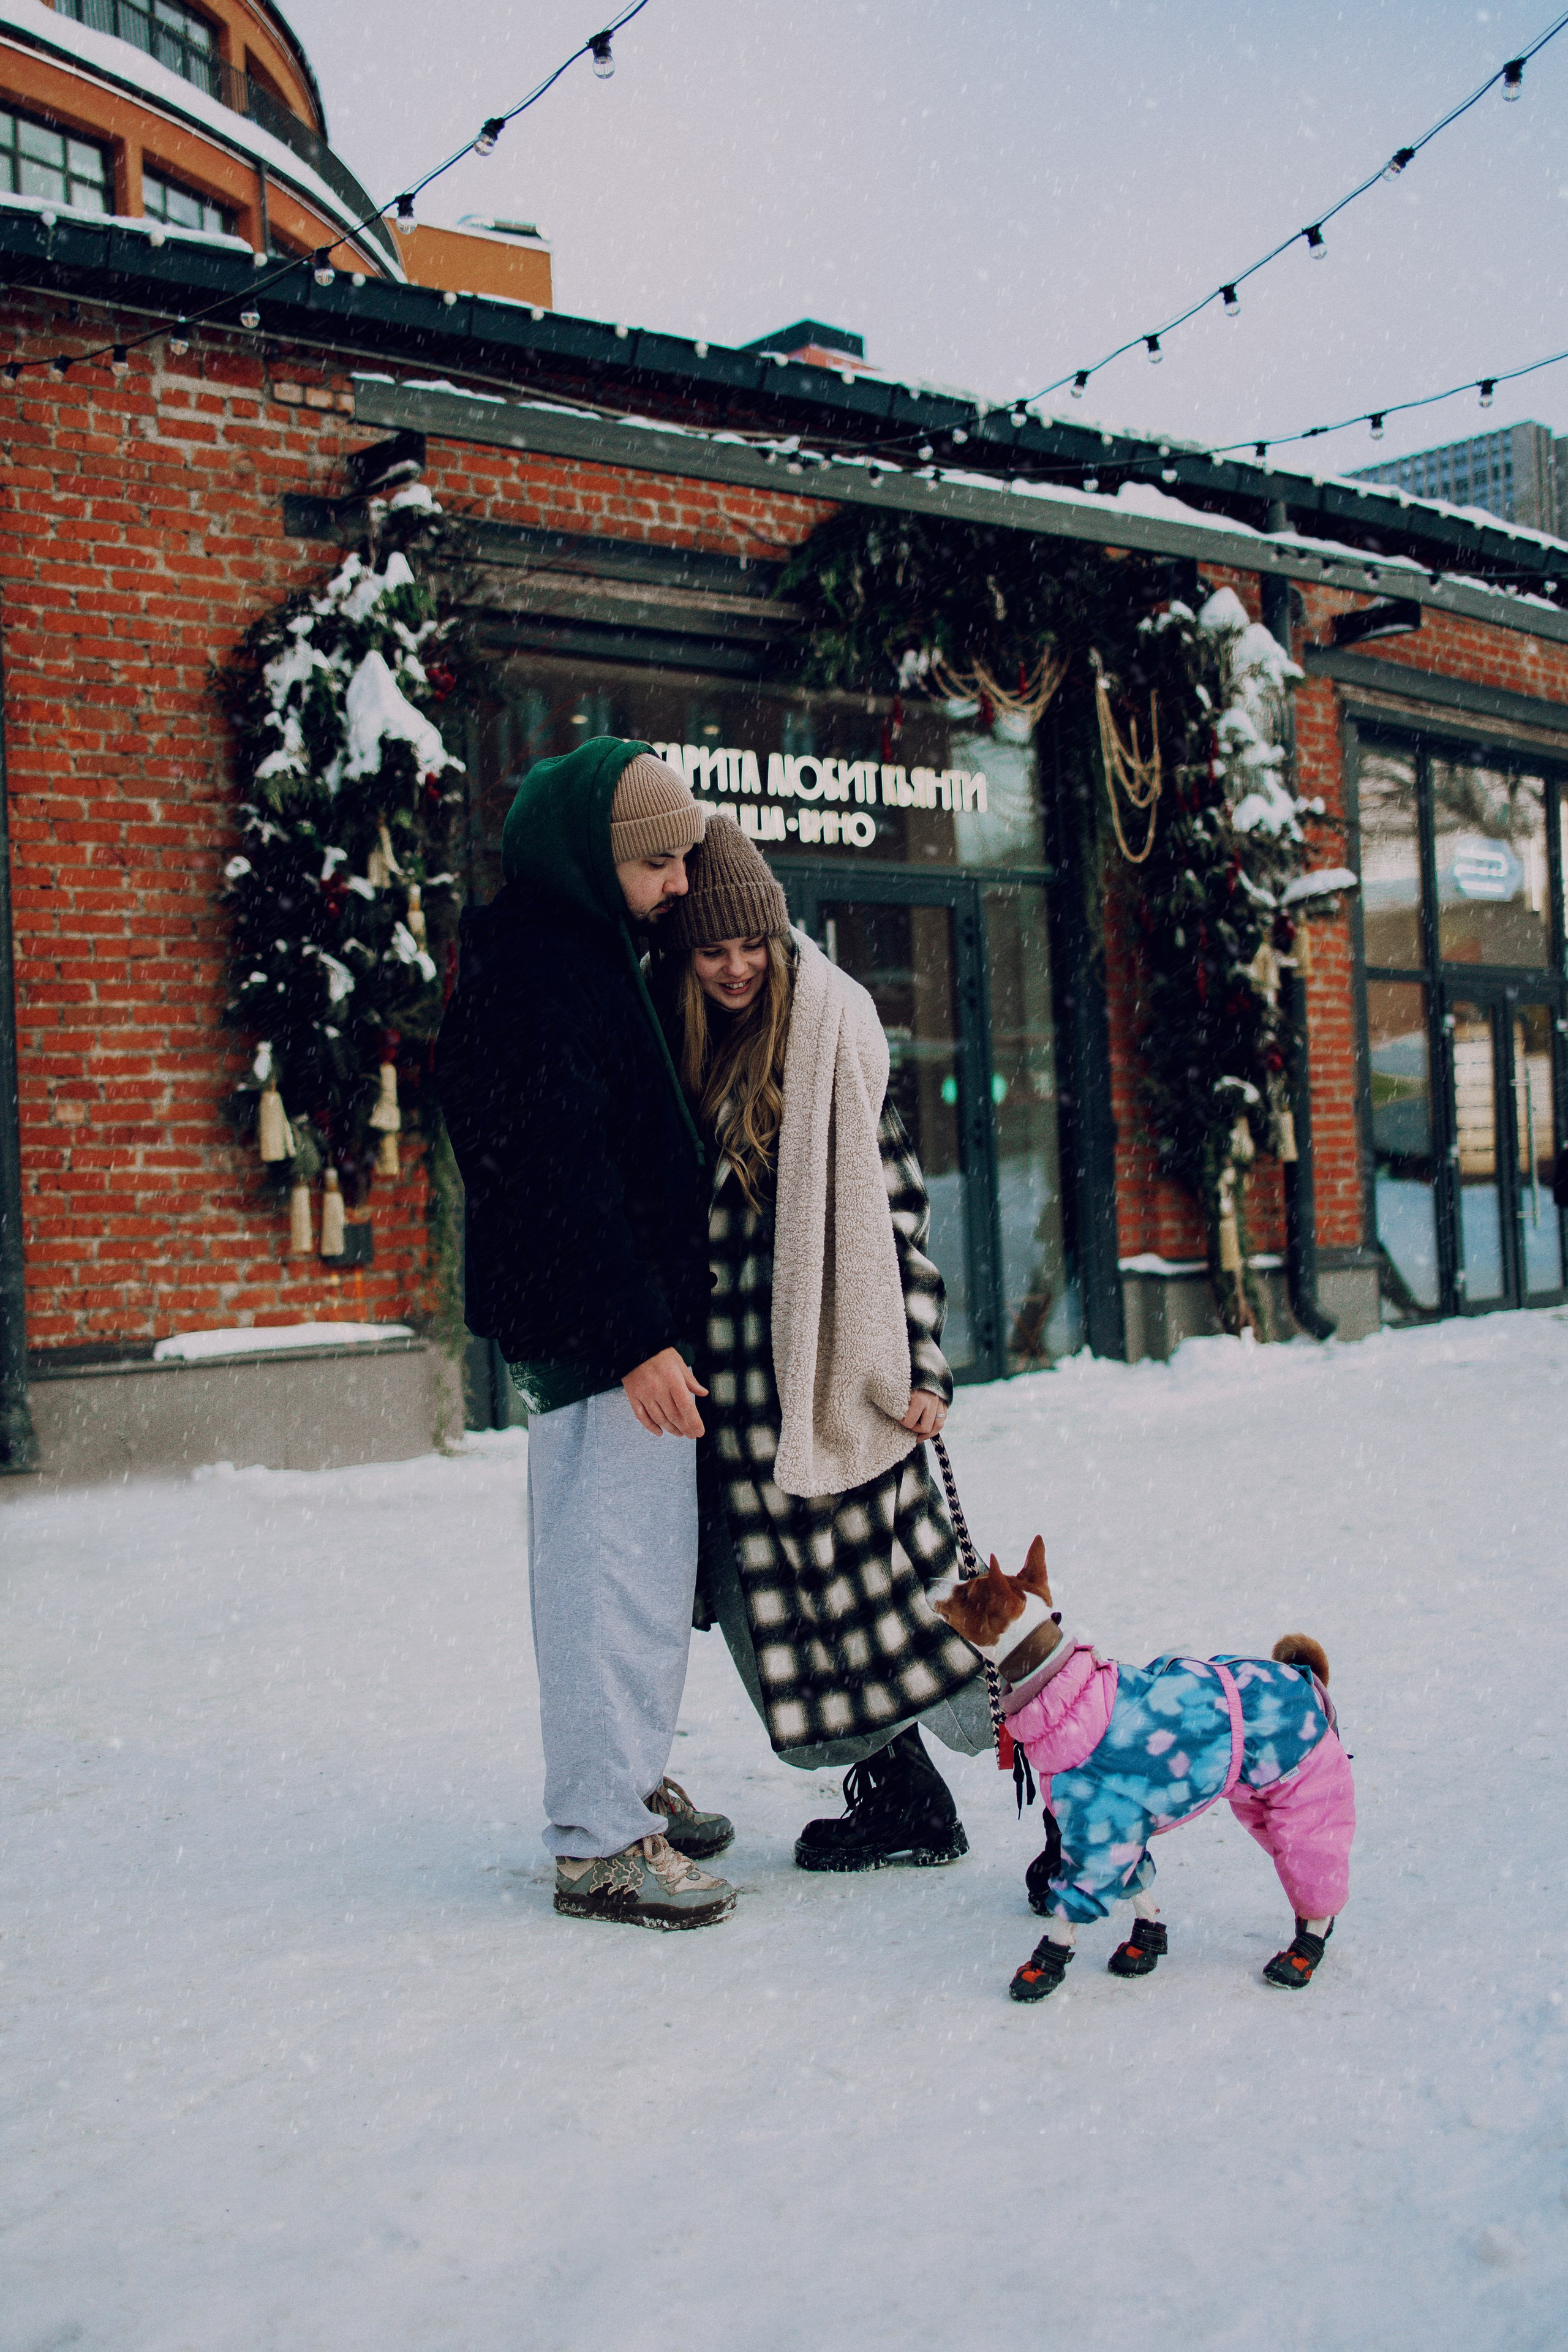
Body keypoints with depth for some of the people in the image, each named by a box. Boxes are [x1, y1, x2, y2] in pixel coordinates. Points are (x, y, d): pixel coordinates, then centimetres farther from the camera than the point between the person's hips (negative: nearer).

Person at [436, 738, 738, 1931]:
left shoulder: (586, 952, 16)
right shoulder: (530, 974, -17)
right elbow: (560, 1176, -23)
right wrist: (635, 1337, -24)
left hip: (635, 1321, 11)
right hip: (593, 1331, -11)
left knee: (649, 1563, 18)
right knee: (616, 1574, -6)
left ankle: (630, 1777, 32)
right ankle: (600, 1845, 3)